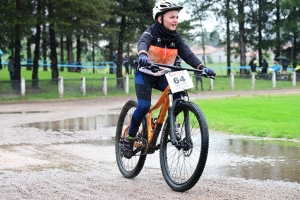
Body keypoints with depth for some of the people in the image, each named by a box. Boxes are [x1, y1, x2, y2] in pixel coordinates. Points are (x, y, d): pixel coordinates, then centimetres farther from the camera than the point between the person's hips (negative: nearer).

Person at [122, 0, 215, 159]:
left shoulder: (175, 37, -5)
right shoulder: (151, 32, -17)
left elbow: (187, 54, -17)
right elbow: (142, 43, -39)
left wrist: (202, 67, -35)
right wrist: (143, 55, -63)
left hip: (162, 76, 4)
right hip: (145, 74, -4)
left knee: (179, 96, -21)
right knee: (144, 106, -23)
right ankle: (129, 138, -3)